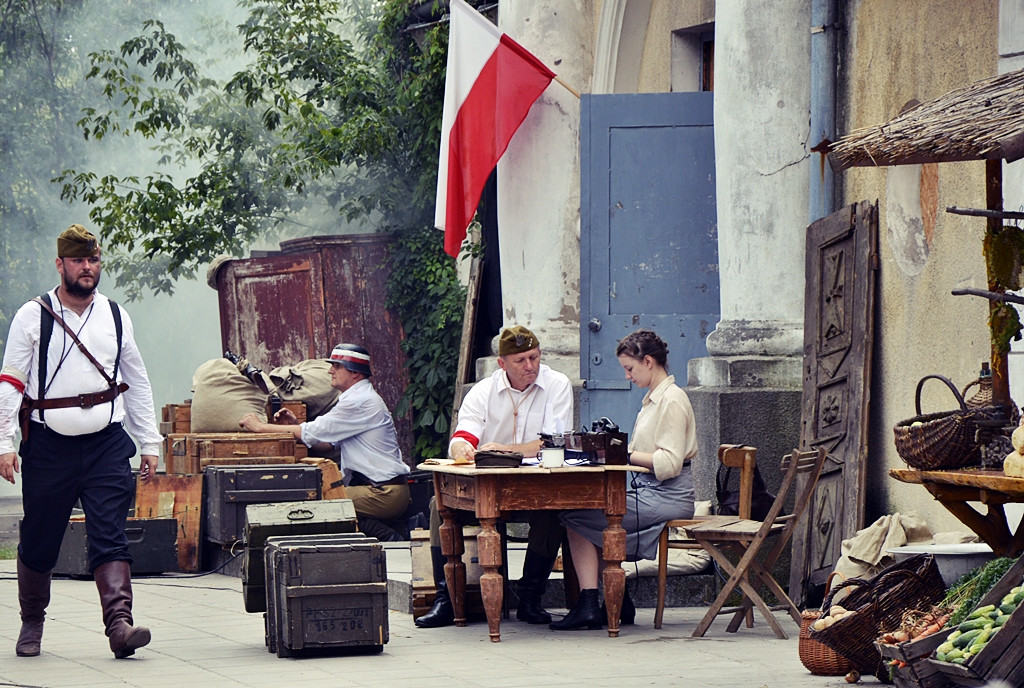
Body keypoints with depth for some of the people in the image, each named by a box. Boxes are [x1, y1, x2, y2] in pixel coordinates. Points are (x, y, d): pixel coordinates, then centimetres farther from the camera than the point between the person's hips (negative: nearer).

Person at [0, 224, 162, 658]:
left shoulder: (115, 316, 9)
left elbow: (136, 382, 15)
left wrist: (149, 443, 12)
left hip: (107, 444, 1)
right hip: (49, 447, -1)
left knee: (109, 537, -9)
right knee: (38, 541, 7)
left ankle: (119, 624, -18)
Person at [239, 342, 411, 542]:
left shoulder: (361, 402, -14)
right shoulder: (358, 398, 19)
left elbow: (313, 433, -14)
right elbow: (329, 444, 17)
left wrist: (261, 427, -6)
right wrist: (296, 425, 3)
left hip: (384, 493, -10)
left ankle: (386, 536, -13)